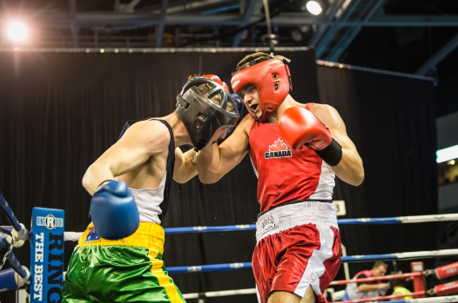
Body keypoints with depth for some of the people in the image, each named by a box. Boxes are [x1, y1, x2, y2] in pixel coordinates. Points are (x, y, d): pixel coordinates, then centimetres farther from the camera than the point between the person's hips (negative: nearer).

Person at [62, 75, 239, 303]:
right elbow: (94, 172, -21)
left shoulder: (163, 141, 22)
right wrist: (106, 188, -45)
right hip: (126, 257, -10)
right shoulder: (156, 131, -7)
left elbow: (182, 171, 45)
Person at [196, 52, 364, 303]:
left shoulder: (320, 115, 7)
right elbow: (210, 173, 10)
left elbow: (356, 176, -3)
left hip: (311, 226, -6)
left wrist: (325, 144, -19)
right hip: (268, 234, 6)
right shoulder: (250, 126, 19)